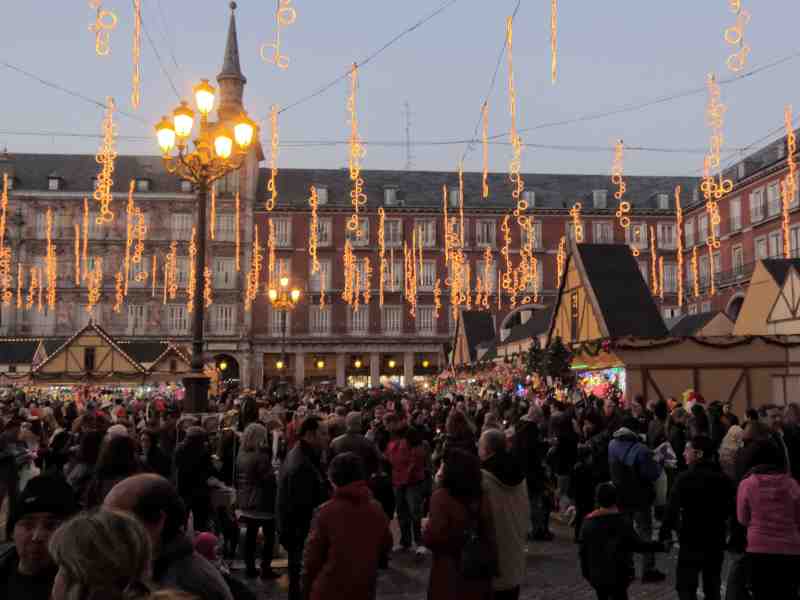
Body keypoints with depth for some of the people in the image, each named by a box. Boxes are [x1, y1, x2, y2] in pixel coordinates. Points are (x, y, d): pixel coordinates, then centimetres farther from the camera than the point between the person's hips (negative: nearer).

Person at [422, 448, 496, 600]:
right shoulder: (481, 498, 1)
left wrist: (425, 526, -1)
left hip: (449, 575, -5)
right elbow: (489, 538, 6)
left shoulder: (441, 497, -17)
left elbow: (433, 538, -21)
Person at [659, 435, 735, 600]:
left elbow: (672, 509, -16)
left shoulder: (685, 478, -14)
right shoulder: (723, 479, 3)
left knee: (686, 586, 1)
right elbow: (730, 509, 13)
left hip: (692, 541, -5)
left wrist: (664, 534, -7)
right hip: (716, 542, 6)